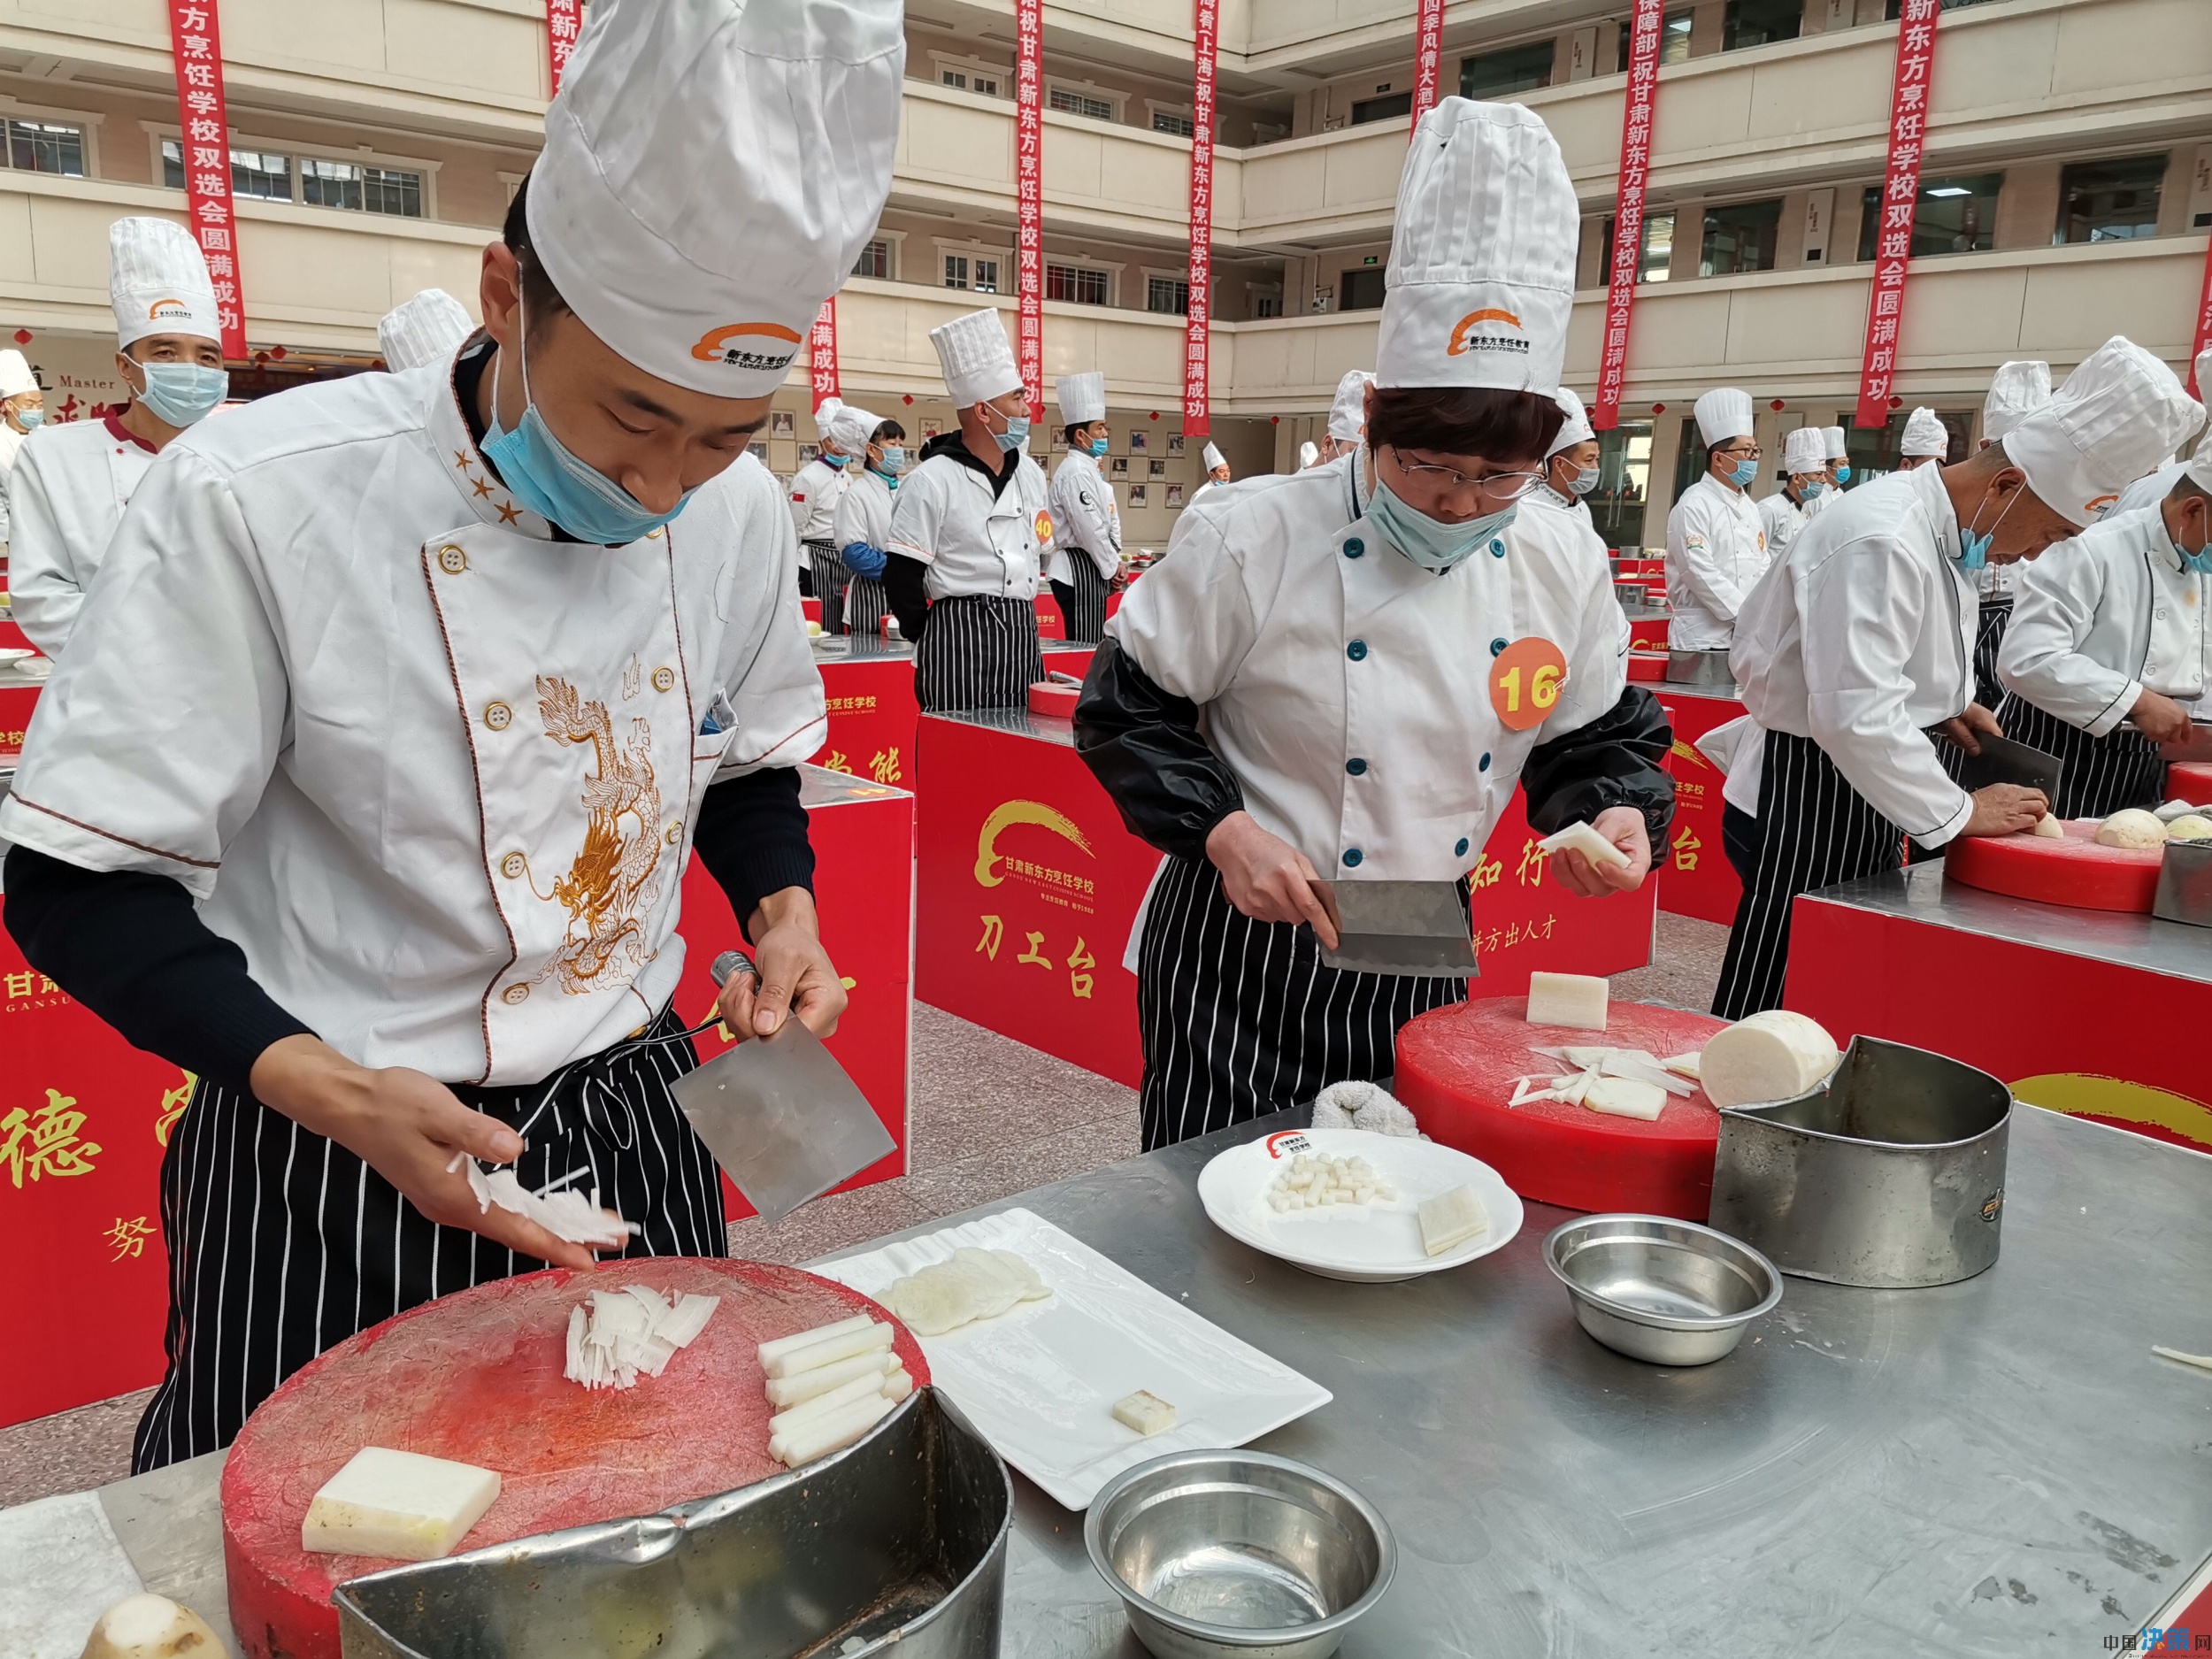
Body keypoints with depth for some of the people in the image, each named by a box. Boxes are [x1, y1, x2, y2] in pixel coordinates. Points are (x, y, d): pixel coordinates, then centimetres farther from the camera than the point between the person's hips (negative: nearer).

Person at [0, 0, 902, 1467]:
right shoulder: (260, 500, -20)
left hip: (633, 1124, 4)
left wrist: (781, 908, -8)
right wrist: (325, 1086, -28)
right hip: (333, 1176, -3)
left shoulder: (739, 512, -6)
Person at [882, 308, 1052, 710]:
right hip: (959, 642, -6)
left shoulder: (1030, 474, 12)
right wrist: (930, 637, -3)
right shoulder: (932, 481, -9)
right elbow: (902, 575, -9)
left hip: (1022, 636, 7)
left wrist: (1018, 614, 15)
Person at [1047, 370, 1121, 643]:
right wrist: (1112, 567, -9)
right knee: (1085, 648, -8)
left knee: (1090, 645, 12)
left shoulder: (1088, 468, 17)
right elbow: (1090, 528, -20)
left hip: (1089, 569, 10)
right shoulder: (1076, 472, -15)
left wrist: (1115, 562, 8)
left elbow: (1108, 521, 19)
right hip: (1080, 570, -10)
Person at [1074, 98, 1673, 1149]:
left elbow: (1598, 740, 9)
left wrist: (1621, 813, -13)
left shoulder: (1562, 572, -3)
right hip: (1240, 951, -4)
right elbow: (1128, 709, -9)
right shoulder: (1250, 538, -16)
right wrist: (1220, 830, -22)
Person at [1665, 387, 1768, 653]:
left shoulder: (1750, 507, 17)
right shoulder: (1694, 506, -10)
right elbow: (1700, 573, -17)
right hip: (1703, 637, -8)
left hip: (1745, 636, 8)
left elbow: (1762, 568, 18)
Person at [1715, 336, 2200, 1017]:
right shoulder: (1882, 541, -22)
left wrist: (1948, 701, 10)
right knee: (1775, 1005, -3)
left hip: (1862, 785, 10)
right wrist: (1961, 812, -20)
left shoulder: (1940, 529, 11)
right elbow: (1855, 713, -28)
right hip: (1807, 794, -10)